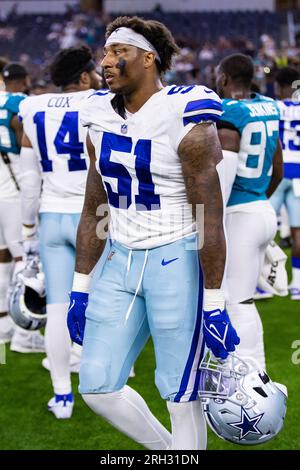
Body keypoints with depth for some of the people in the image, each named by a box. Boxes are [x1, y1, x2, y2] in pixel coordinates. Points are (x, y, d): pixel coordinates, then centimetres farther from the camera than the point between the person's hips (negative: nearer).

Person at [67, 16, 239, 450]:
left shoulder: (186, 123, -15)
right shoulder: (103, 120, 6)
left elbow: (210, 221, -14)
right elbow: (94, 211, 13)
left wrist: (213, 304, -15)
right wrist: (80, 288, 13)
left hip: (176, 263, -7)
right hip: (121, 261, 7)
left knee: (181, 395, 0)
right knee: (97, 387, 6)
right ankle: (168, 450, 27)